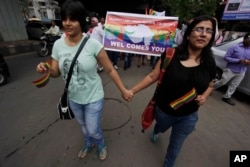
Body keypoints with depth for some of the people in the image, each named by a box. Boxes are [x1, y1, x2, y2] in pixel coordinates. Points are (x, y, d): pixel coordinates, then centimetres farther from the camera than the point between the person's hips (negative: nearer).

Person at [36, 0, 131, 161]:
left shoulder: (93, 44, -20)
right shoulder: (58, 44, -6)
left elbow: (110, 70, -15)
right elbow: (55, 72, 3)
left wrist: (123, 90, -12)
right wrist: (45, 69, -20)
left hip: (93, 97, -4)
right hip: (73, 98, 5)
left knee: (93, 130, 13)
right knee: (84, 126, 29)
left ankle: (101, 145, 52)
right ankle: (89, 144, 64)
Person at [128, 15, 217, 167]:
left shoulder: (209, 63, -9)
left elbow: (210, 86, 8)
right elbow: (152, 77, -14)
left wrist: (204, 96, -13)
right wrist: (132, 91, -16)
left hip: (188, 116, 2)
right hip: (163, 110, -1)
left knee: (175, 146, 22)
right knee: (161, 127, 33)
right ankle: (156, 132, 73)